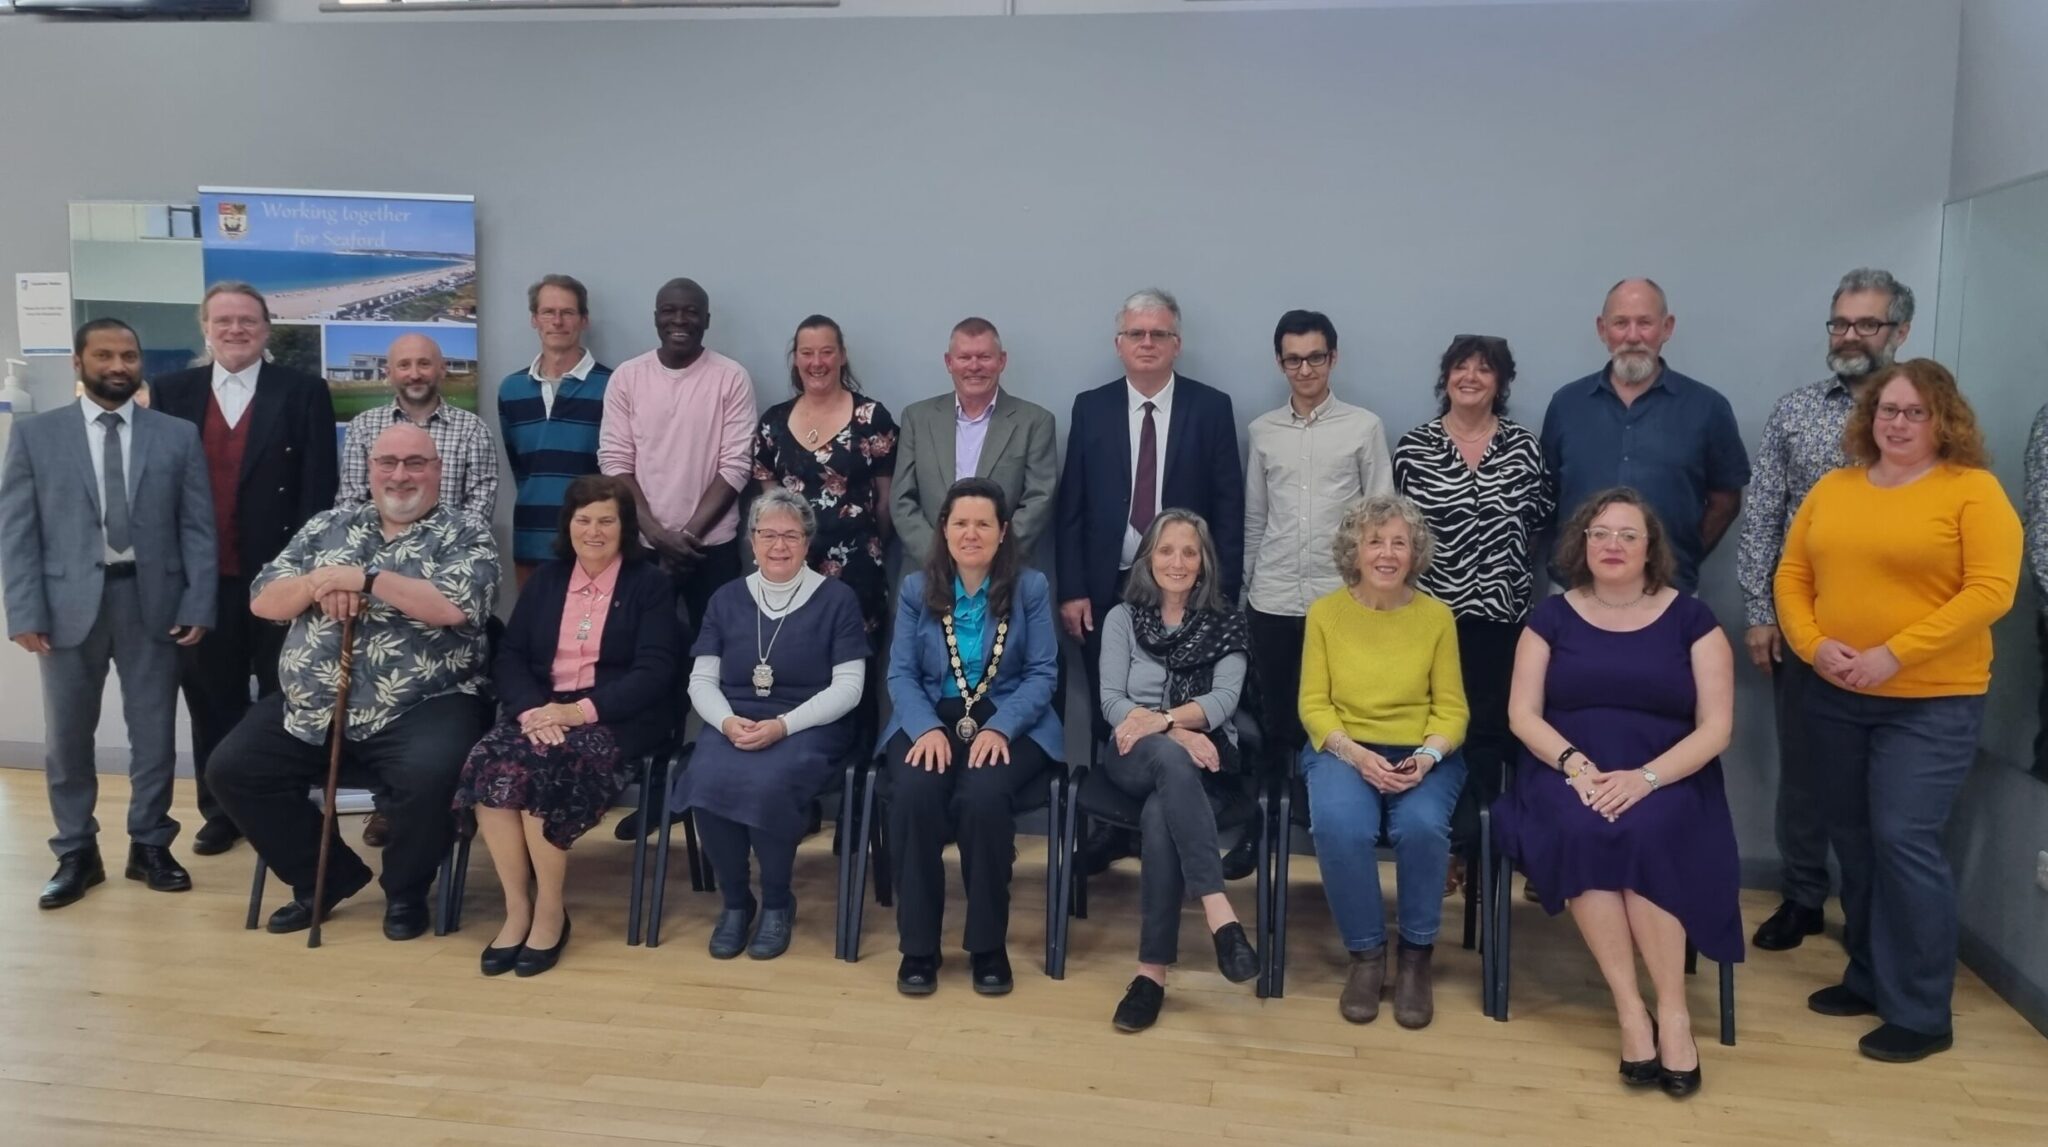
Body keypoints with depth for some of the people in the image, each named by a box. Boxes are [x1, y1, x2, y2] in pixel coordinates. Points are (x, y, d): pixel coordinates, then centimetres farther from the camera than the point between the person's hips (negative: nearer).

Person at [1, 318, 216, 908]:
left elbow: (198, 527, 3)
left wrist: (198, 605, -5)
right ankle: (76, 853, 21)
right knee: (68, 736, 8)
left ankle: (150, 845, 22)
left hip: (152, 601, 0)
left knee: (155, 733, 8)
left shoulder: (179, 435, 5)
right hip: (69, 603, 0)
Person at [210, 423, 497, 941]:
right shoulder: (327, 526, 16)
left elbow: (454, 606, -17)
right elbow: (263, 600, 11)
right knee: (233, 767, -6)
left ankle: (405, 890, 1)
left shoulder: (465, 534, 1)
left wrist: (365, 577, -15)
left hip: (420, 707, -5)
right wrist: (318, 584, -9)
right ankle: (325, 876, 13)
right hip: (311, 706, 6)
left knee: (429, 776, -32)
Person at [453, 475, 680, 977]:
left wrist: (582, 710, -19)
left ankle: (550, 910, -15)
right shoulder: (545, 579, 18)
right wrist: (531, 709, -14)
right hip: (540, 709, 4)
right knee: (489, 761, -28)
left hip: (616, 717, -4)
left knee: (546, 765, -33)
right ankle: (516, 906, -17)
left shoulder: (650, 583, 4)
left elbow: (654, 672, -7)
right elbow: (508, 656, 8)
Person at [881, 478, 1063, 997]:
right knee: (914, 792, -32)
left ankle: (989, 945, -13)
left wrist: (1000, 727, -17)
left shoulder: (1030, 588, 5)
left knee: (983, 795, -34)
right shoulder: (916, 589, 10)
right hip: (931, 719, 2)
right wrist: (928, 728, -16)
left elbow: (1042, 673, -1)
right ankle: (917, 945, -14)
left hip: (1009, 723, -1)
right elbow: (901, 673, 3)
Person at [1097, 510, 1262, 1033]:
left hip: (1205, 757, 1)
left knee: (1161, 815, -36)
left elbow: (1224, 699, -3)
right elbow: (1112, 702, 0)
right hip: (1135, 757, 0)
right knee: (1171, 759, -39)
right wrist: (1177, 734, -18)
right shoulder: (1122, 618, 13)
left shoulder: (1227, 624, 12)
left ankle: (1153, 969, -37)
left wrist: (1162, 719, -22)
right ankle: (1220, 916, -51)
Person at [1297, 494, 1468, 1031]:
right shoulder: (1325, 612, 0)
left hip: (1422, 755, 0)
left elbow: (1451, 709, 2)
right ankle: (1366, 954, -8)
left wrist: (1427, 756, -17)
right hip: (1344, 749, 0)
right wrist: (1354, 753, -17)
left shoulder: (1436, 616, 1)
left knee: (1422, 825, -32)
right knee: (1338, 825, -33)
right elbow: (1314, 704, -1)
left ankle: (1416, 955, -6)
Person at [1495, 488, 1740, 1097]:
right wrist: (1575, 765, -16)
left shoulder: (1690, 618, 5)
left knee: (1646, 833, -33)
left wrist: (1645, 778, -17)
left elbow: (1715, 727, -1)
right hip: (1570, 775, 1)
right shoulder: (1552, 616, 9)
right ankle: (1630, 1008, -25)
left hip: (1665, 781, -1)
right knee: (1581, 830, -32)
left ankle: (1673, 1009, -21)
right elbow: (1522, 713, 2)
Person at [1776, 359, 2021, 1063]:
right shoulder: (1832, 489, 8)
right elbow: (1792, 575, 8)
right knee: (1854, 841, 12)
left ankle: (1922, 1013, 5)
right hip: (1836, 698, 5)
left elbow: (1991, 590, -15)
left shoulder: (1973, 490, -6)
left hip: (1932, 702, -5)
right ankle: (1868, 978, 27)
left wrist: (1894, 654, -20)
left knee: (1904, 840, -8)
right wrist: (1812, 644, -10)